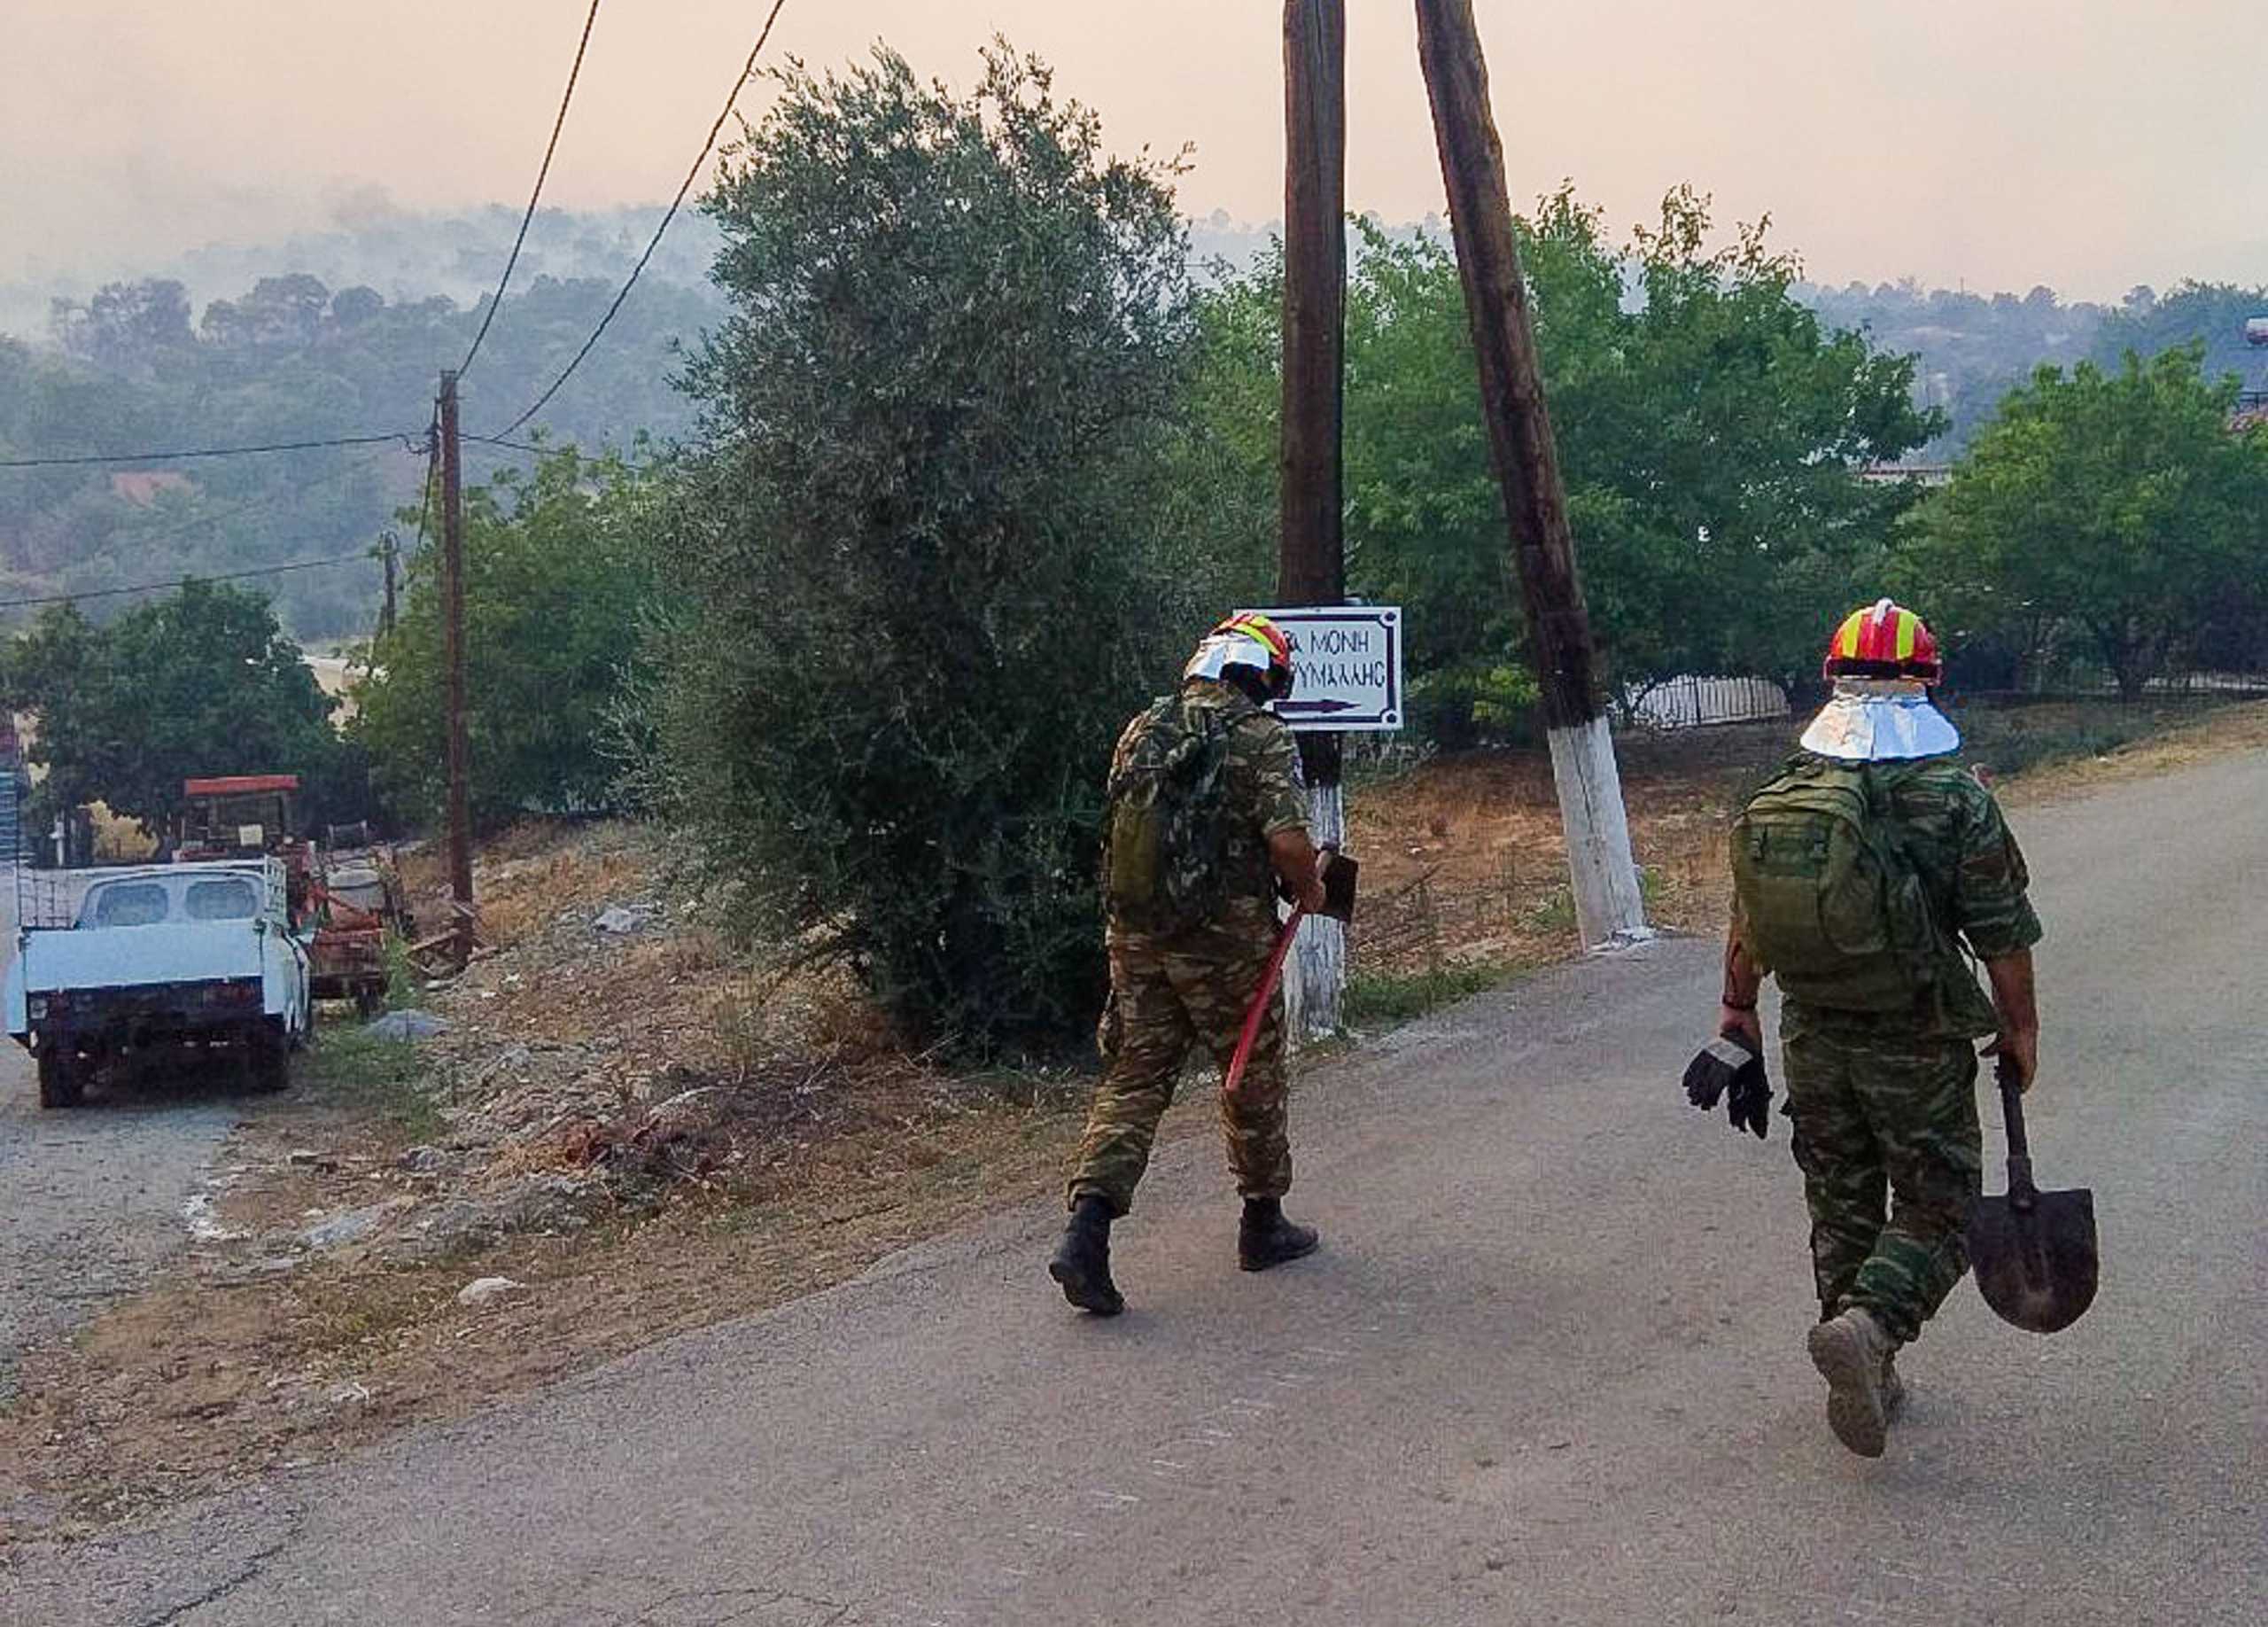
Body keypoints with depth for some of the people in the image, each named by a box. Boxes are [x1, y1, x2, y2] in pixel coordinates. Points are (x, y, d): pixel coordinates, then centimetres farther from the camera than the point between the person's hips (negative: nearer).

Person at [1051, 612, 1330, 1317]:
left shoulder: (1141, 730, 9)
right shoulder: (1261, 739, -10)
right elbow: (1288, 842, -18)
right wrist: (1309, 890, 1)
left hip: (1134, 934, 5)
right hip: (1225, 941, -5)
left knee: (1132, 1079, 7)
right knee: (1254, 1079, 14)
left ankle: (1087, 1230, -8)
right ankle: (1263, 1224, 28)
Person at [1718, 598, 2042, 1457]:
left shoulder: (1779, 796, 0)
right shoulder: (1957, 800, -12)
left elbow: (1745, 923, 7)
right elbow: (2003, 934, -7)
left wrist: (1737, 1011, 19)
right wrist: (2019, 1027, 6)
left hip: (1814, 1040, 4)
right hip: (1917, 1046, -4)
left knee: (1841, 1206, 16)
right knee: (1936, 1208, 6)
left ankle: (1866, 1380, 23)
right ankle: (1868, 1324, -18)